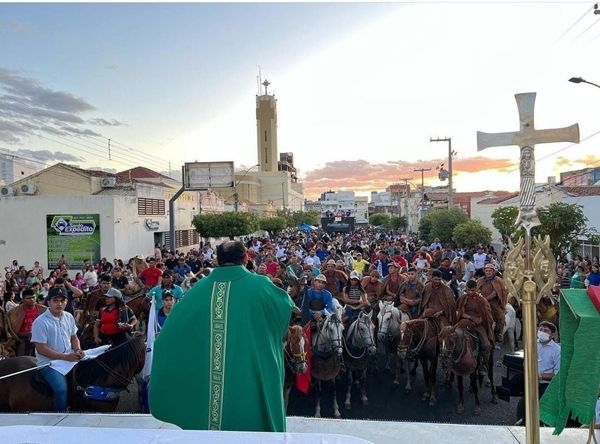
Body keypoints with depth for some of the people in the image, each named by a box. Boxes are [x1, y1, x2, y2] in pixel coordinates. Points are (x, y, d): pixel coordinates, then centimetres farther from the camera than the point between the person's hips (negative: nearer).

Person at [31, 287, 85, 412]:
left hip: (70, 358, 6)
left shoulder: (69, 317, 6)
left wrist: (78, 350, -6)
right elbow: (41, 348, -16)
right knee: (61, 388, -28)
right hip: (49, 363, -6)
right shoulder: (40, 322, -13)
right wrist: (65, 357, -20)